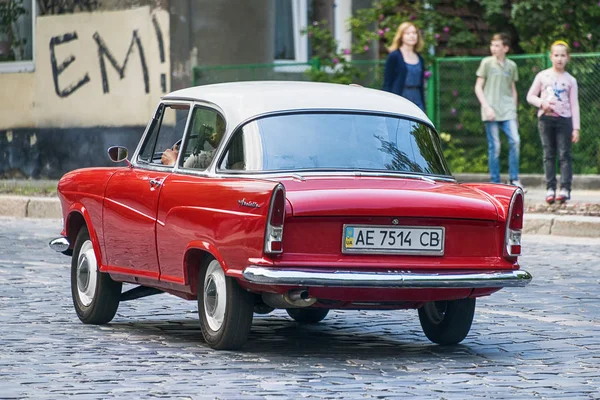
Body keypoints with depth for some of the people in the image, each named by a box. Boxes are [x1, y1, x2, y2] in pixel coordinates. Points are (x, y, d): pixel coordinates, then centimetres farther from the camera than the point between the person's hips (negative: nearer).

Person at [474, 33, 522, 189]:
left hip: (508, 111, 2)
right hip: (491, 111, -2)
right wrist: (486, 107, -8)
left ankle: (514, 179, -3)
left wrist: (514, 110, 15)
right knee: (494, 146, -3)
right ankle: (495, 181, 5)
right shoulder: (487, 62, 3)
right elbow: (478, 87, 3)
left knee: (515, 141, -13)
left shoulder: (511, 65, 12)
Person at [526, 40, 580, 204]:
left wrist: (576, 128, -1)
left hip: (564, 119, -1)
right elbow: (530, 96, 9)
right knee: (549, 155, 2)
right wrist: (542, 102, -12)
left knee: (565, 154, -5)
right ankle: (550, 189, 4)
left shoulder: (570, 80, 4)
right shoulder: (542, 76, 4)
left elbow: (574, 105, 4)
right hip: (546, 118, 1)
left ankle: (565, 189, -8)